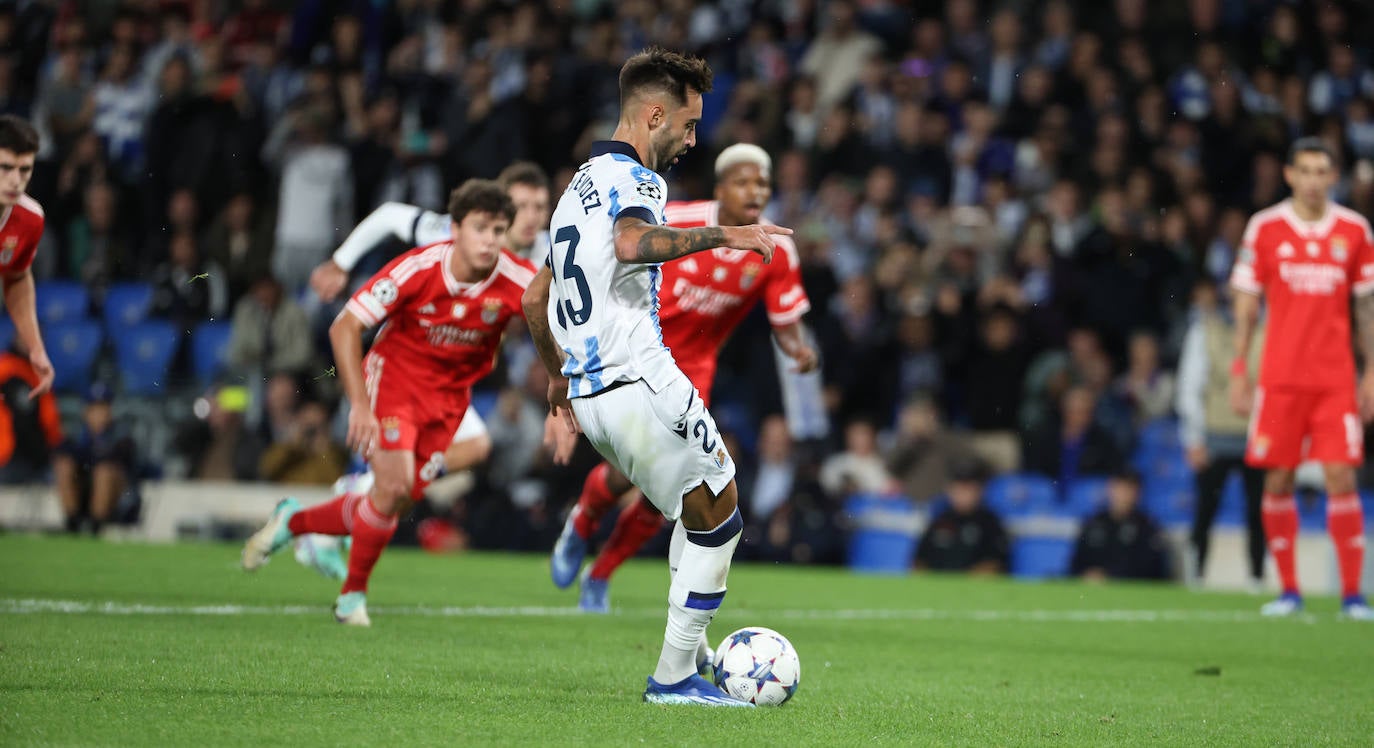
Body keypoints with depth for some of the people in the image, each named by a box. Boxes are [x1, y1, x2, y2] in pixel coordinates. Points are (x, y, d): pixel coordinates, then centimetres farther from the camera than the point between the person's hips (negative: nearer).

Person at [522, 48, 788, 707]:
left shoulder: (579, 187, 23)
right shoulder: (633, 178, -7)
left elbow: (535, 299, 29)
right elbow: (631, 243, -32)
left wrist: (556, 377, 40)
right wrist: (720, 235, -27)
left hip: (587, 393, 10)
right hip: (639, 381, -10)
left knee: (699, 513, 19)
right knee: (719, 514, 1)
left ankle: (692, 657, 14)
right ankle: (675, 677, 0)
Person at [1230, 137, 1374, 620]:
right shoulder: (1265, 228, 2)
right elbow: (1246, 304, 6)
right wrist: (1239, 370, 1)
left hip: (1335, 378, 0)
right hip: (1279, 376, 0)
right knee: (1278, 480, 0)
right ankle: (1289, 590, 10)